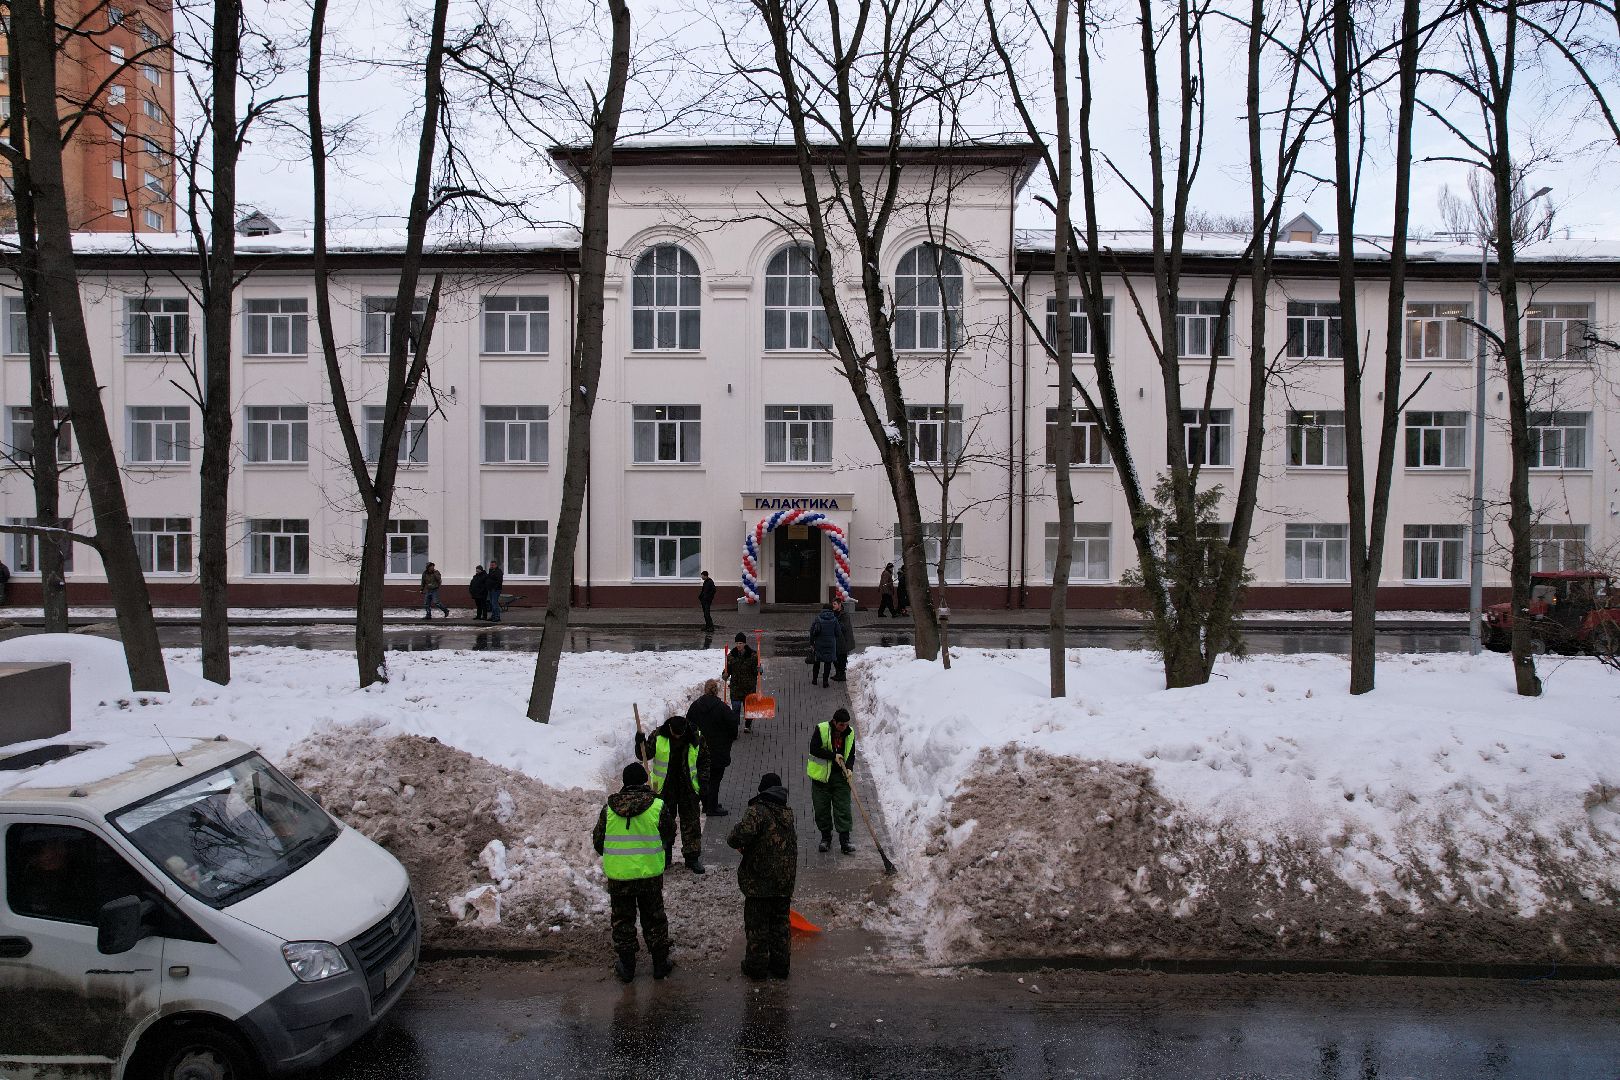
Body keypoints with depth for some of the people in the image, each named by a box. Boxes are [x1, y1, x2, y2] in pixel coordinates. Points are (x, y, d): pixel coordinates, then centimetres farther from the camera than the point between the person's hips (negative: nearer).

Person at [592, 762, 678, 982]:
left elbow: (597, 842, 4)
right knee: (654, 919, 16)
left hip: (617, 875, 1)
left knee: (622, 921, 16)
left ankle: (626, 968, 24)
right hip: (650, 874, -1)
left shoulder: (609, 809, -7)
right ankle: (660, 964, 24)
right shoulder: (658, 806, -13)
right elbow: (669, 837, 1)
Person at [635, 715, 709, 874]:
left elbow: (704, 762, 3)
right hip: (663, 788, 0)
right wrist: (640, 743, -27)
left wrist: (704, 786, -1)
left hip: (688, 789, 0)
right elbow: (645, 756, -6)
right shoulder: (658, 735, -9)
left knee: (691, 823, 4)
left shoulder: (696, 738, -7)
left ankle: (692, 858, 14)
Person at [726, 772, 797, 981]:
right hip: (785, 880, 6)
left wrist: (735, 842, -7)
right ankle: (780, 965, 24)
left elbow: (742, 833, -31)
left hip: (759, 881, -6)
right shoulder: (788, 813, 7)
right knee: (780, 922, 17)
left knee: (756, 924, 8)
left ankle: (756, 965, 17)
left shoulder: (758, 810, -15)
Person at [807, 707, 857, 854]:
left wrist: (849, 769, -11)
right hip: (822, 776, -2)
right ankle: (826, 838, 20)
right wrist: (833, 756, -19)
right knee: (822, 808, 5)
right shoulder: (821, 729, -11)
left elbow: (851, 754, 7)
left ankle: (844, 841, 3)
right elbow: (814, 749, -16)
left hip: (841, 776, 2)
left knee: (843, 809, -2)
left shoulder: (850, 733, 1)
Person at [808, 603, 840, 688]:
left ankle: (814, 679, 22)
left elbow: (812, 631, -4)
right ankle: (825, 681, 3)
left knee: (816, 662, 15)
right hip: (830, 644, -1)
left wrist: (811, 643, 3)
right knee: (828, 662, 6)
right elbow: (837, 633, -2)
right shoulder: (834, 619, -5)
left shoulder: (817, 618, -4)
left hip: (819, 643, 1)